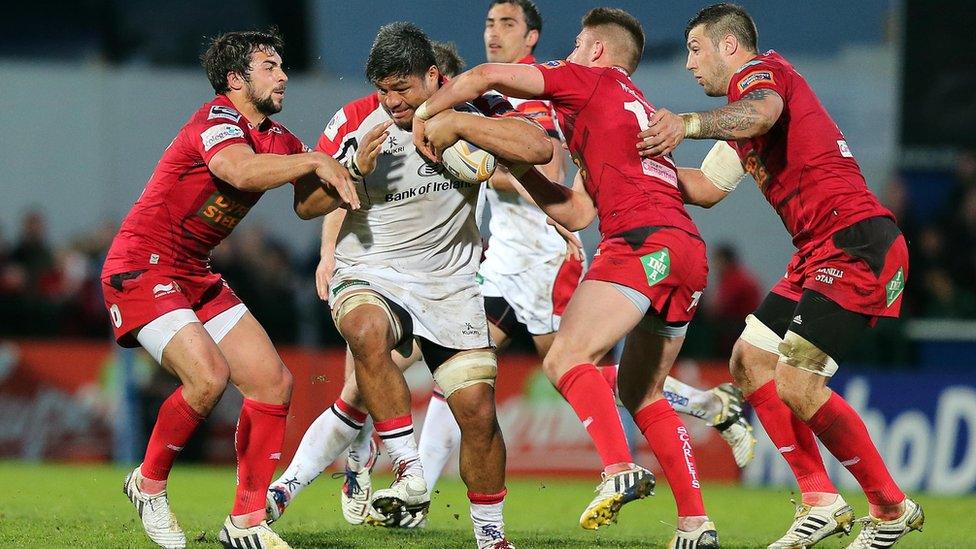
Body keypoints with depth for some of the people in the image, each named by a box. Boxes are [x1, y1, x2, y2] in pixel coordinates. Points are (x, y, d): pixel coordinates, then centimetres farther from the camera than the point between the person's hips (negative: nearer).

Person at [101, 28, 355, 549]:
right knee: (208, 375, -26)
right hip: (142, 268, -9)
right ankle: (149, 483, -1)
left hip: (195, 273, 9)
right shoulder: (217, 119, -19)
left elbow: (308, 202, 4)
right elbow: (241, 171, -39)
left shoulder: (276, 139, 8)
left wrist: (351, 175, -14)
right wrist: (316, 161, -32)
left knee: (274, 382, 2)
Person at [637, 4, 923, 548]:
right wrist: (651, 158, 19)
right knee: (750, 361, 8)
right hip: (821, 252, 11)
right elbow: (708, 188, 29)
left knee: (795, 386, -15)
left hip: (857, 242, -11)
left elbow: (762, 114, -30)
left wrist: (687, 123, -42)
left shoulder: (762, 71, -5)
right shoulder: (739, 117, 25)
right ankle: (821, 502, 8)